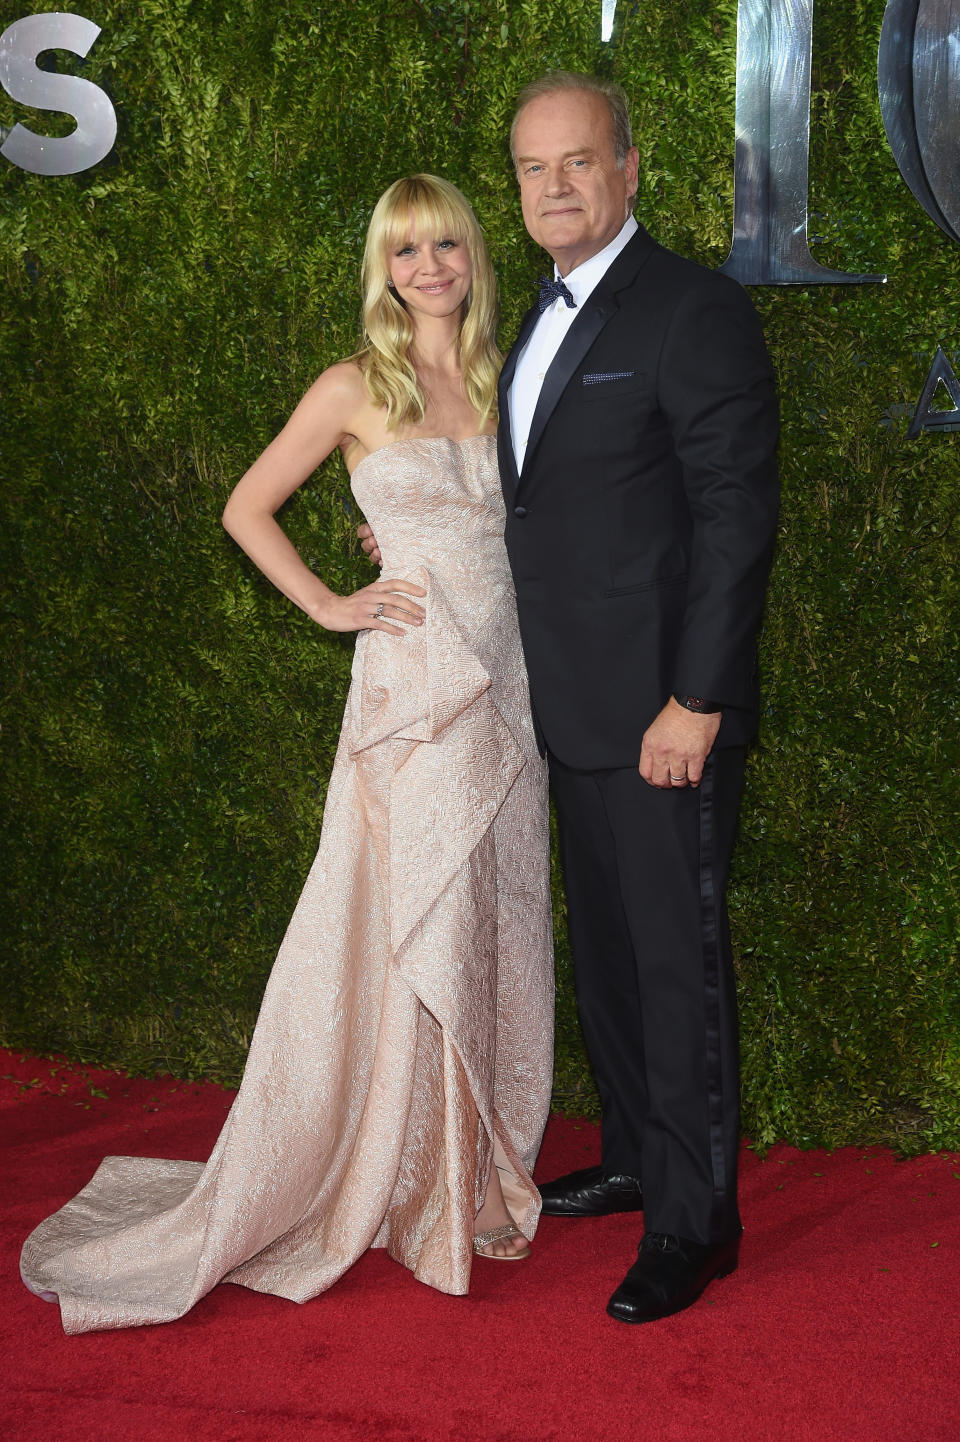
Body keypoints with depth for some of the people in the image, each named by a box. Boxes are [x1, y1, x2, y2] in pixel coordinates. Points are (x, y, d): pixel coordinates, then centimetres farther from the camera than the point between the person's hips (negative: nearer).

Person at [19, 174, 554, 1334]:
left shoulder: (500, 382, 12)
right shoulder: (356, 389, -1)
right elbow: (246, 510, 4)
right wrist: (329, 605, -3)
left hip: (508, 683, 5)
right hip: (414, 682, -5)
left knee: (497, 927, 9)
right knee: (411, 931, -4)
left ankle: (480, 1172, 22)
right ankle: (407, 1185, 9)